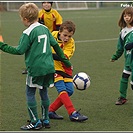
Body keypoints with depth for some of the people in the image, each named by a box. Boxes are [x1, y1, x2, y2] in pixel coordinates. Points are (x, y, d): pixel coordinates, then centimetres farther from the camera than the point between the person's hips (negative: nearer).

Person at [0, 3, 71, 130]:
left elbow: (19, 50, -14)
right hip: (48, 67, 7)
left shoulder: (28, 33, -13)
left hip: (35, 68, -7)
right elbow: (55, 45, 14)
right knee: (44, 91, 16)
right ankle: (45, 120, 21)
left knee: (30, 93, 3)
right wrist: (65, 60, 23)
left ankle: (35, 122, 3)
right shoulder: (45, 29, 9)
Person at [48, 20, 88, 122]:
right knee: (62, 90, -16)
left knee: (69, 90, -3)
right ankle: (73, 113, -22)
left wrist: (51, 55, -41)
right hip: (53, 67, -3)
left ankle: (51, 111, 9)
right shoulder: (53, 35, -11)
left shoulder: (71, 43, -13)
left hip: (65, 68, 3)